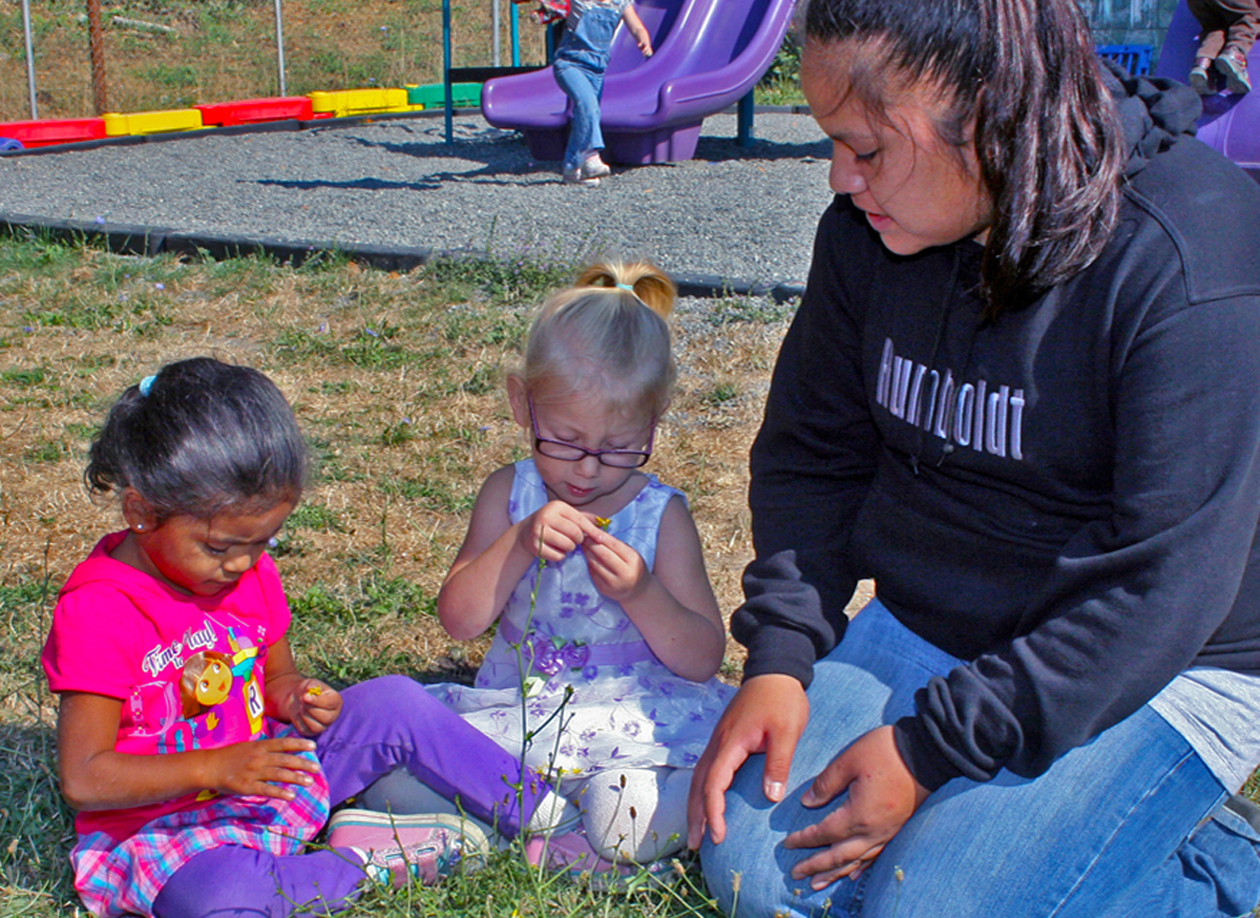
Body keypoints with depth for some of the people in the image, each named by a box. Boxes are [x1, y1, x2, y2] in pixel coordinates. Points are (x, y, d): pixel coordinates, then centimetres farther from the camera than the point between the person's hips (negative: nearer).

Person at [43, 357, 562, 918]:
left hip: (265, 773, 7)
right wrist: (214, 768, -31)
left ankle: (538, 815, 4)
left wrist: (296, 698, -10)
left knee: (396, 703, -3)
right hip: (159, 826, -7)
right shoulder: (97, 611, -22)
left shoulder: (249, 573, 1)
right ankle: (360, 866, -16)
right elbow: (83, 778, -23)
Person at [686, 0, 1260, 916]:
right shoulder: (872, 228, -5)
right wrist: (779, 657, -9)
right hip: (922, 626, 6)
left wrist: (933, 746, -23)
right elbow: (812, 454, 5)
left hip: (1159, 669, -5)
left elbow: (1162, 591, -23)